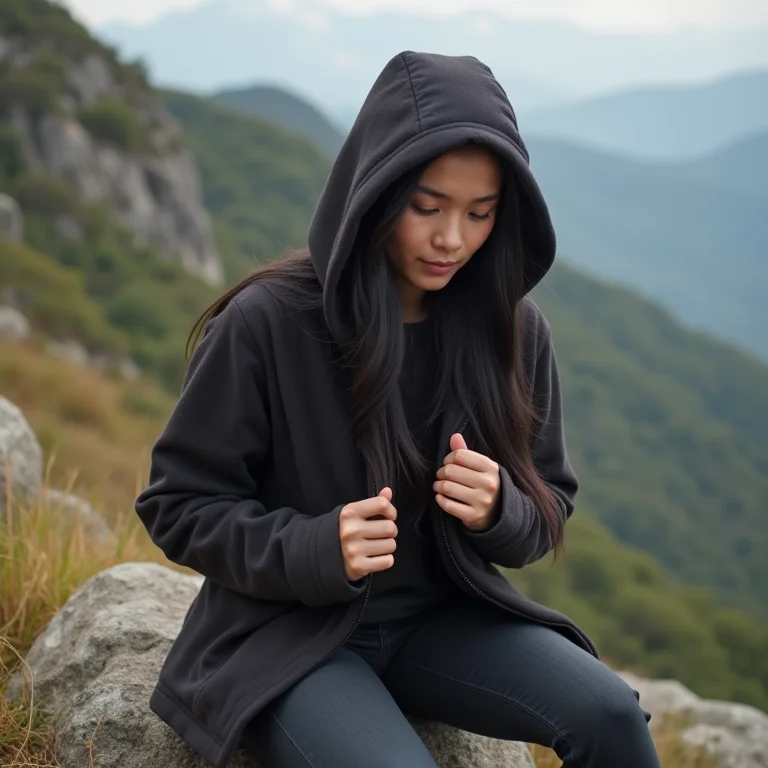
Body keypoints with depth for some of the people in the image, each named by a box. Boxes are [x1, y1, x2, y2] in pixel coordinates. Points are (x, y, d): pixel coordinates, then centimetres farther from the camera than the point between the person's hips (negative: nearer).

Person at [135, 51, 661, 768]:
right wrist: (314, 549, -25)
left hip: (443, 619, 4)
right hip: (287, 631, -4)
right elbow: (178, 505, -9)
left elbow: (548, 510, 5)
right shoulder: (267, 322, -17)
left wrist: (500, 512, -19)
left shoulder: (513, 330, -4)